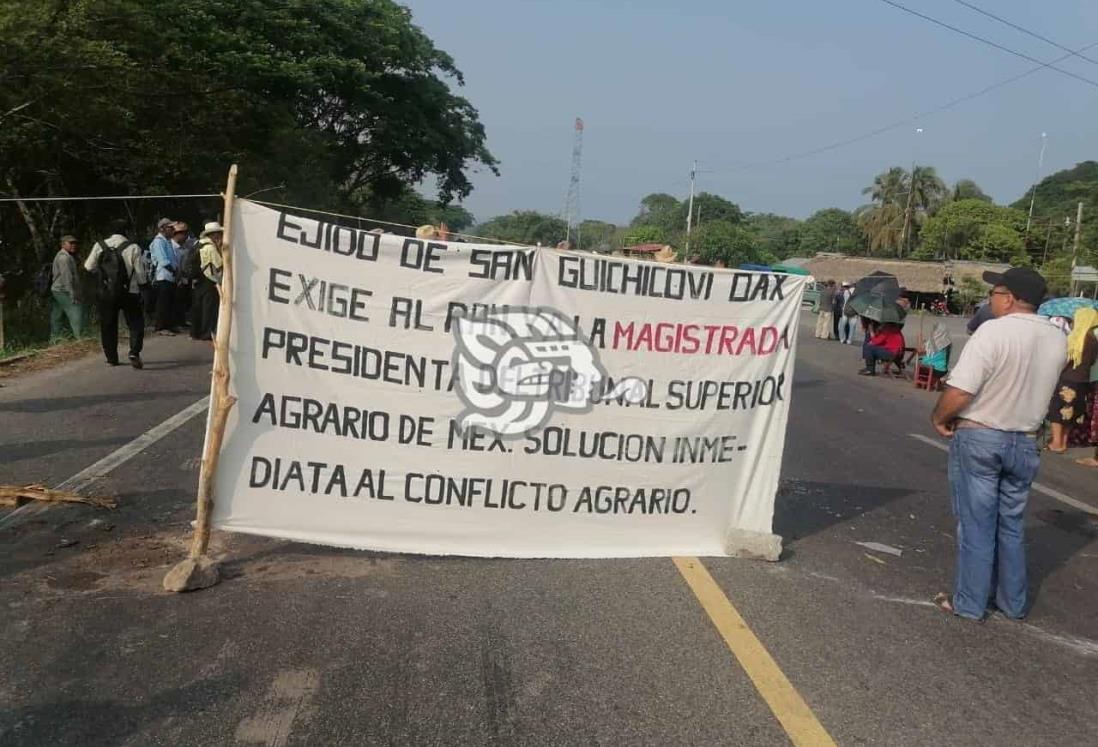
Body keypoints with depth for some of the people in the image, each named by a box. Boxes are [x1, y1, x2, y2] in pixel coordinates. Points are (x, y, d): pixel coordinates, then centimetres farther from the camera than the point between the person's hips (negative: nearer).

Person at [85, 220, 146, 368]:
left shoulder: (99, 246, 0)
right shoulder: (133, 248, -8)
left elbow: (89, 266, 8)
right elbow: (139, 272, -5)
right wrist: (141, 283, 13)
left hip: (105, 293, 3)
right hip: (129, 292, -2)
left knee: (108, 325, 14)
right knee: (136, 324, 5)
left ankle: (112, 358, 18)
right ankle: (134, 353, -15)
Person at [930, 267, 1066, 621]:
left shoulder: (994, 331, -20)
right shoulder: (1057, 340, 0)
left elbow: (959, 393, -24)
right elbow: (1032, 386, 12)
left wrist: (939, 417, -7)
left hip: (978, 438, -5)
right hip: (1024, 443, 5)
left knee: (976, 525, 5)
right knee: (1012, 525, 17)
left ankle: (969, 603, 15)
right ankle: (1013, 602, 28)